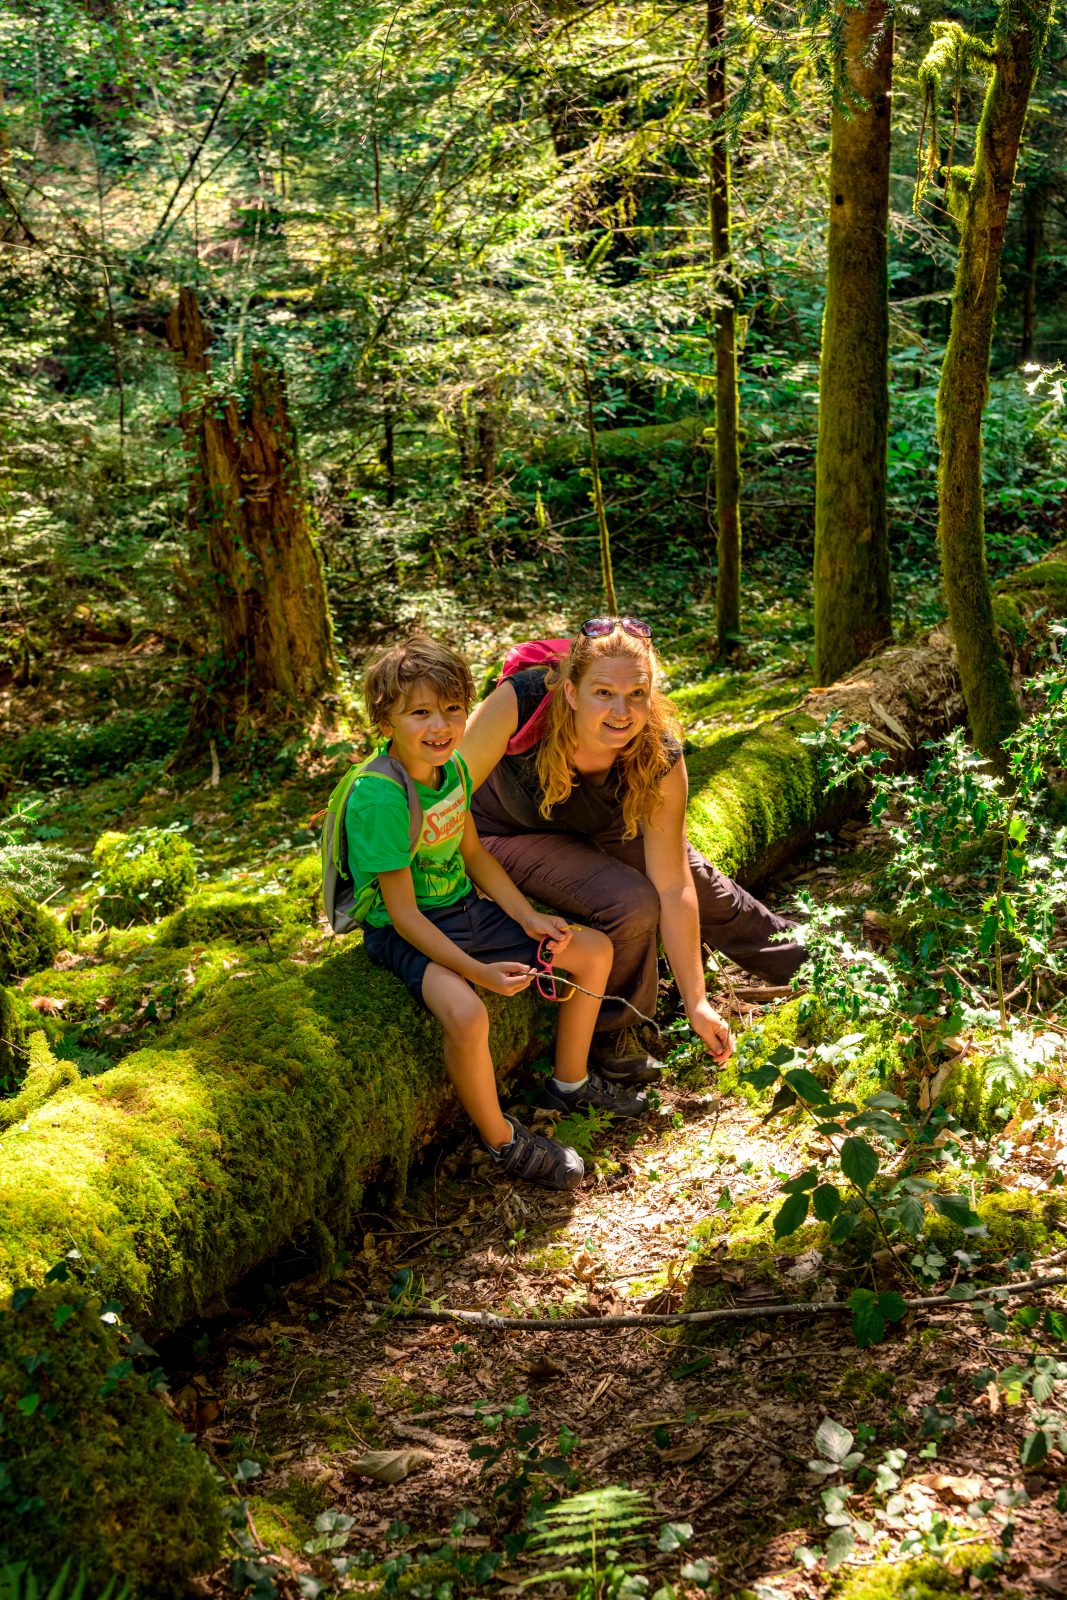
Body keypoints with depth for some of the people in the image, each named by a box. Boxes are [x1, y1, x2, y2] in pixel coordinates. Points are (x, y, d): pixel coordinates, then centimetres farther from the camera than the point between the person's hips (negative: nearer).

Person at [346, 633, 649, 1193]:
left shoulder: (453, 767, -3)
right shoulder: (379, 799, -27)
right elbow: (403, 913, -25)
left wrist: (528, 918, 2)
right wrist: (478, 971, -31)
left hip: (465, 910, 9)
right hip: (405, 934, -8)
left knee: (594, 949, 7)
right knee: (465, 1014, -37)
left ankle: (571, 1083, 27)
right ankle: (503, 1141, -10)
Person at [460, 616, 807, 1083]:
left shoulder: (661, 760, -30)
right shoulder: (522, 702, -41)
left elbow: (674, 888, -24)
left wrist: (697, 1003, -20)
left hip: (601, 827, 4)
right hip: (507, 832, -4)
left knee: (701, 884, 15)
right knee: (631, 903, -25)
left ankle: (803, 963, 45)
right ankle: (612, 1031, 3)